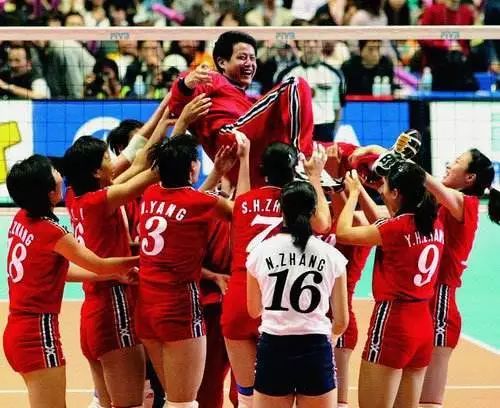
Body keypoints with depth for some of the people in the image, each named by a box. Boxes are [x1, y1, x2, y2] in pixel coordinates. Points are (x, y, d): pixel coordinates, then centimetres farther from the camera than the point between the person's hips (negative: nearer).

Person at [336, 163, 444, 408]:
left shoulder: (397, 228, -16)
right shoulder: (435, 226, 5)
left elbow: (343, 232, -9)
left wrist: (353, 193, 4)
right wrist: (361, 192, 21)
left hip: (392, 323, -8)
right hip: (423, 324, 8)